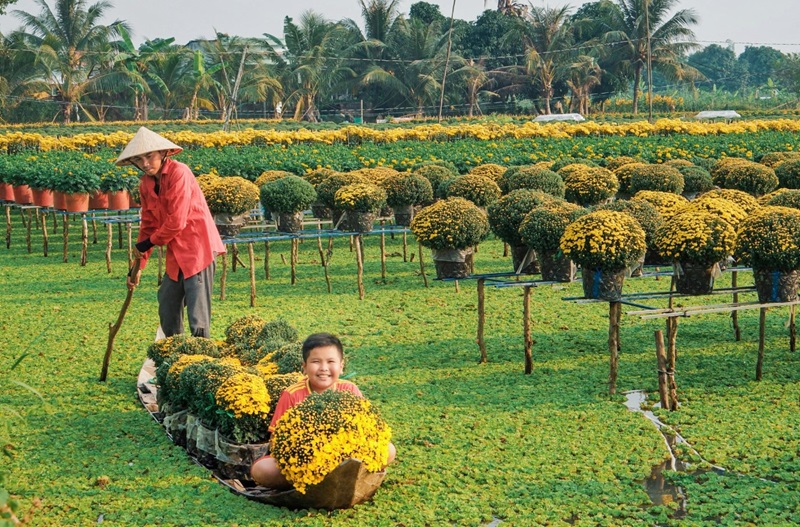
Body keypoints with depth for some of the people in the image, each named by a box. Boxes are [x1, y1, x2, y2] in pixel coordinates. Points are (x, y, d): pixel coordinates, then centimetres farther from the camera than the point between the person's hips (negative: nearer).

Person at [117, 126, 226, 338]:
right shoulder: (146, 184, 8)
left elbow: (177, 221, -18)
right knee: (167, 308, 14)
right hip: (176, 253, 8)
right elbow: (148, 225, 16)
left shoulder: (178, 172, -15)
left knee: (198, 316, -9)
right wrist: (138, 265, 14)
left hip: (197, 247, -8)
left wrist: (150, 242, -4)